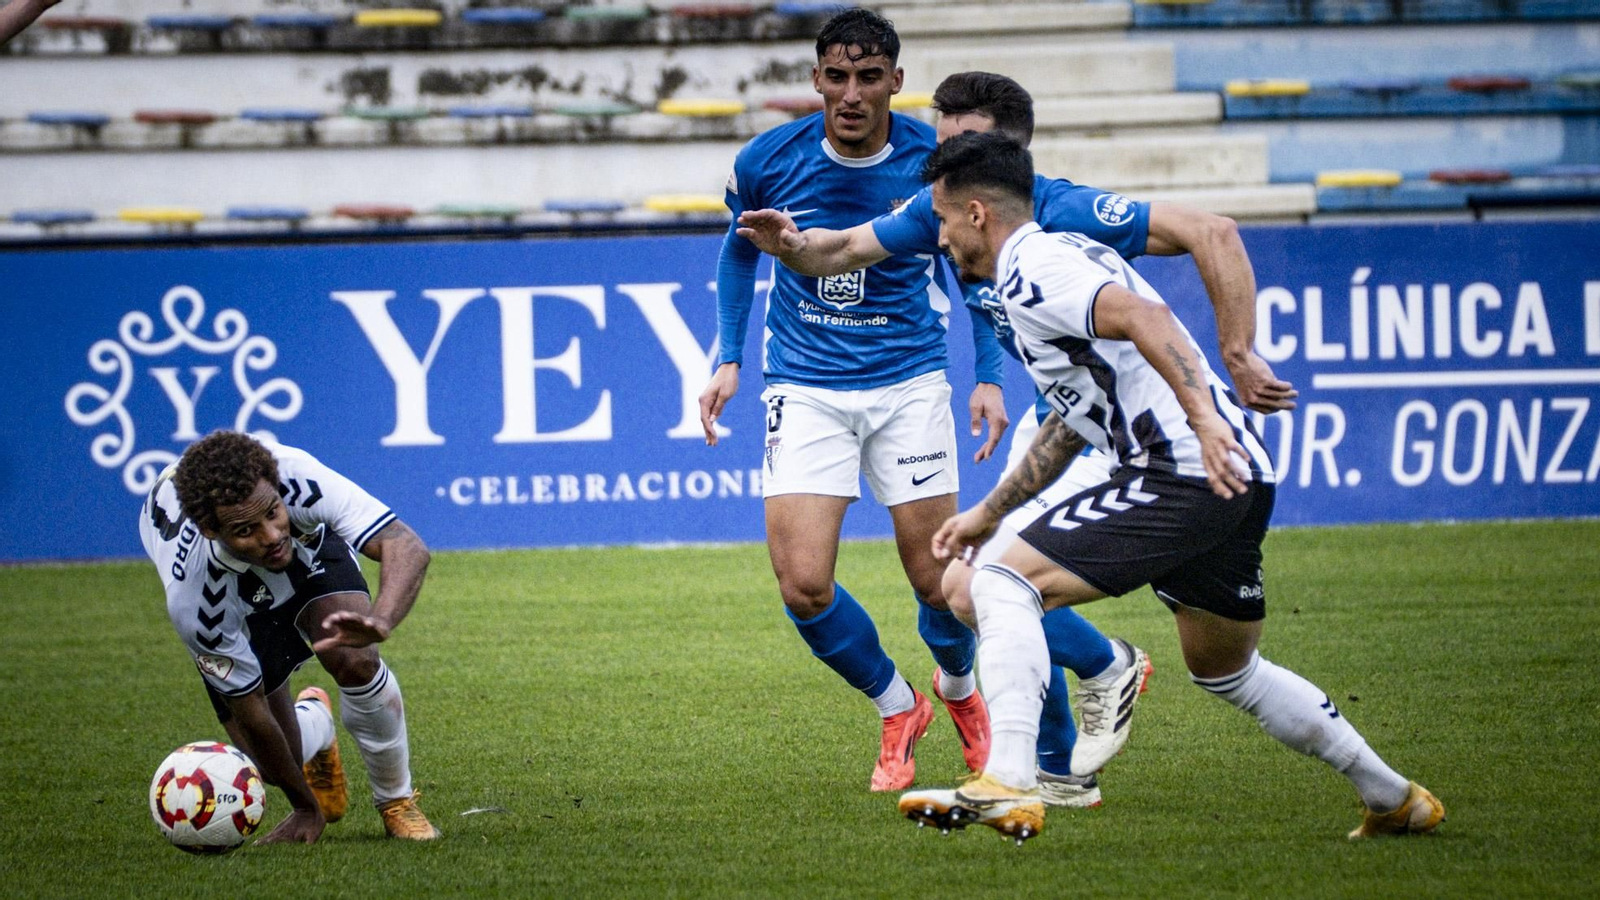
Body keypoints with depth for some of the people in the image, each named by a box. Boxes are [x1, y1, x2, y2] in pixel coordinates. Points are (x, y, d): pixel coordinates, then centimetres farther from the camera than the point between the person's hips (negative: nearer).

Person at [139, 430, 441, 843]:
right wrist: (306, 807, -17)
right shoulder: (191, 603, -41)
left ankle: (397, 801, -1)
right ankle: (315, 724, 31)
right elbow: (249, 711, -27)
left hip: (310, 544, 1)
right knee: (274, 765, -8)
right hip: (234, 604, -1)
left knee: (355, 661, -27)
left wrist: (379, 620, -66)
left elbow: (407, 547, -45)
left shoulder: (296, 475, -42)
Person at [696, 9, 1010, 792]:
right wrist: (729, 359, 5)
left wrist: (988, 377, 1)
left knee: (937, 580, -1)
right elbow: (740, 250, 12)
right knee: (803, 586, -12)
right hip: (805, 390, 0)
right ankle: (897, 709, 15)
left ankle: (959, 691, 35)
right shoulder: (768, 161, -8)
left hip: (909, 382, 0)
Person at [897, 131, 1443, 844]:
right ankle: (1395, 799, 34)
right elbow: (1069, 421, 35)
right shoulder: (1058, 257, 25)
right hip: (1234, 476, 11)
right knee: (1225, 670, 27)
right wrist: (990, 512, 37)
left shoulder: (1029, 273, -7)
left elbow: (1143, 317, -26)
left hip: (1182, 473, -11)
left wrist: (1201, 416, -36)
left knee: (1002, 585, -15)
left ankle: (1008, 784, -28)